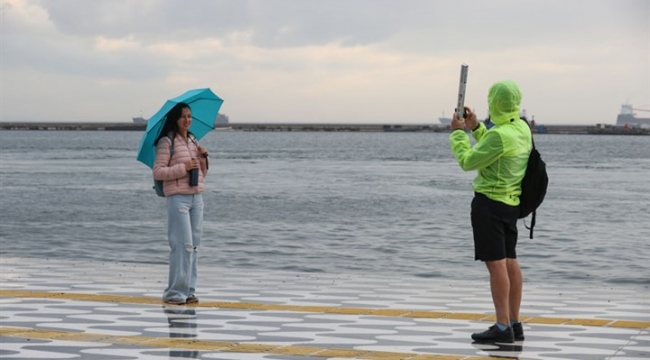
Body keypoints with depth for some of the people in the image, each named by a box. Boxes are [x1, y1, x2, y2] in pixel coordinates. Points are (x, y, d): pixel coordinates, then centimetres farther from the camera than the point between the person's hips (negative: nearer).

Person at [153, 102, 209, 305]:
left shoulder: (193, 141, 16)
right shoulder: (167, 142, -6)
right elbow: (157, 172, -11)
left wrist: (203, 159, 2)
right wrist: (183, 167, -17)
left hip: (197, 197, 7)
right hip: (178, 198, -7)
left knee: (194, 245, 6)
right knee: (184, 245, -10)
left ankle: (188, 290, 12)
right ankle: (175, 292, -5)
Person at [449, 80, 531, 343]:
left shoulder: (500, 135, -22)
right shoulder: (523, 129, 7)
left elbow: (468, 161, -15)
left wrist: (458, 133, -2)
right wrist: (475, 127, 17)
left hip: (489, 201, -9)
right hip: (511, 202, 9)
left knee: (495, 263, -8)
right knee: (510, 261, 12)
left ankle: (503, 327, -10)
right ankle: (515, 324, 18)